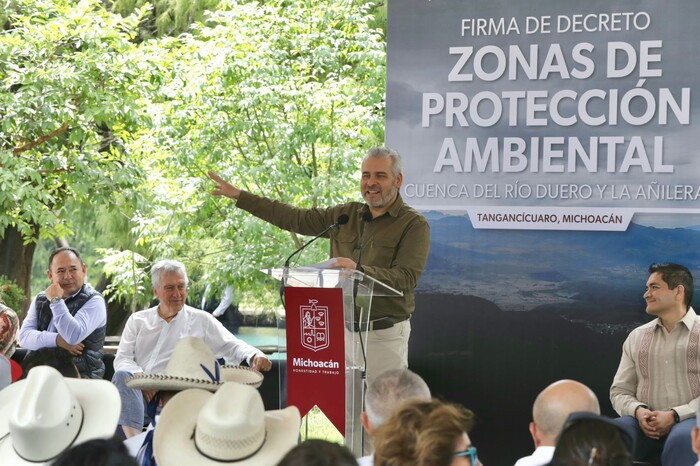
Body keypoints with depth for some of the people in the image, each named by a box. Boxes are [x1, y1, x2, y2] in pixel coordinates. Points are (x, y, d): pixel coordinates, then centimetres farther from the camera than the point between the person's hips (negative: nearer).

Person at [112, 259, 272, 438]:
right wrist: (139, 377, -12)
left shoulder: (201, 320, 16)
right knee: (122, 375, -31)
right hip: (140, 393, 2)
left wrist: (254, 356, -15)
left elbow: (232, 346, 9)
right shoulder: (137, 320, 20)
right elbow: (122, 359, 11)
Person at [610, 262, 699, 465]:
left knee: (681, 440, -40)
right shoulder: (636, 337, 18)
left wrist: (675, 415, -16)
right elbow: (619, 391, 15)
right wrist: (638, 411, -7)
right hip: (646, 423, 4)